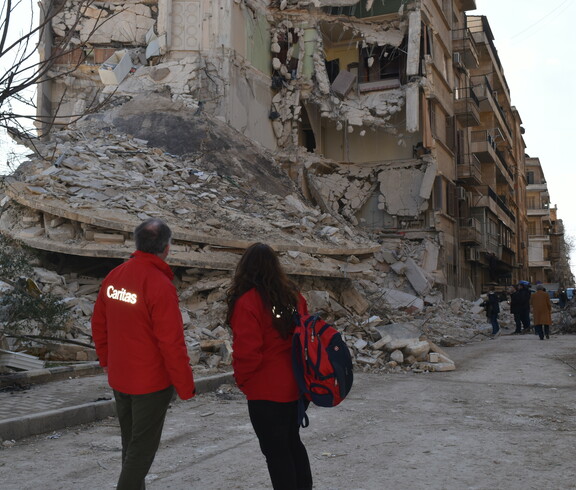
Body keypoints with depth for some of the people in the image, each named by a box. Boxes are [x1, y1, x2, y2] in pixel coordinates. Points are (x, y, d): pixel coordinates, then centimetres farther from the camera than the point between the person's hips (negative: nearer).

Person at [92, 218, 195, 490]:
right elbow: (172, 343, -22)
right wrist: (186, 386, -11)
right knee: (143, 447, 6)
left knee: (130, 441, 21)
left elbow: (99, 325, 9)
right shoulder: (160, 285, -23)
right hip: (152, 382, -7)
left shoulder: (114, 277, -1)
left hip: (119, 378, 7)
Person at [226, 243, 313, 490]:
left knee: (276, 451, 6)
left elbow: (246, 351, -19)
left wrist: (243, 380, -2)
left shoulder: (247, 301, -17)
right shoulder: (293, 295, 3)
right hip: (296, 386, 7)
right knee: (293, 442, 22)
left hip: (266, 391, -7)